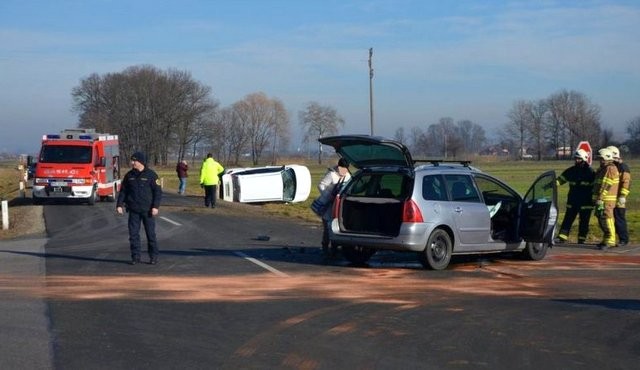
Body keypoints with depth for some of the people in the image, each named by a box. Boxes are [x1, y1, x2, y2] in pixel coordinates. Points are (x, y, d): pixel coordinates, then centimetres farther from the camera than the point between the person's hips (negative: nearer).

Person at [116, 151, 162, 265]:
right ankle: (135, 257, 9)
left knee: (151, 234, 2)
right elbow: (123, 191, 15)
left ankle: (153, 257, 11)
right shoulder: (129, 175, 9)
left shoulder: (151, 175, -4)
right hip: (133, 210, 4)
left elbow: (158, 192, -5)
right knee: (133, 234, 2)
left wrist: (155, 206, -13)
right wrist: (119, 205, 5)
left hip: (147, 210, -4)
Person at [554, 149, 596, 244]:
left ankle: (582, 239, 10)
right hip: (572, 202, 4)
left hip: (586, 203, -4)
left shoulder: (591, 172, -2)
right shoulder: (571, 171, 9)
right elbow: (560, 180, 9)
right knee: (567, 220, 2)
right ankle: (562, 237, 1)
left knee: (584, 222, 2)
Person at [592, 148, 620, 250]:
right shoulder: (601, 169, 20)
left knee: (607, 219, -12)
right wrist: (596, 198, 22)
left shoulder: (611, 169, -11)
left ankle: (610, 241, -10)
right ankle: (606, 240, 22)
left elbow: (607, 186, -18)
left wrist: (601, 198, -21)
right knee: (601, 220, 13)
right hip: (600, 199, 10)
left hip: (607, 199, -10)